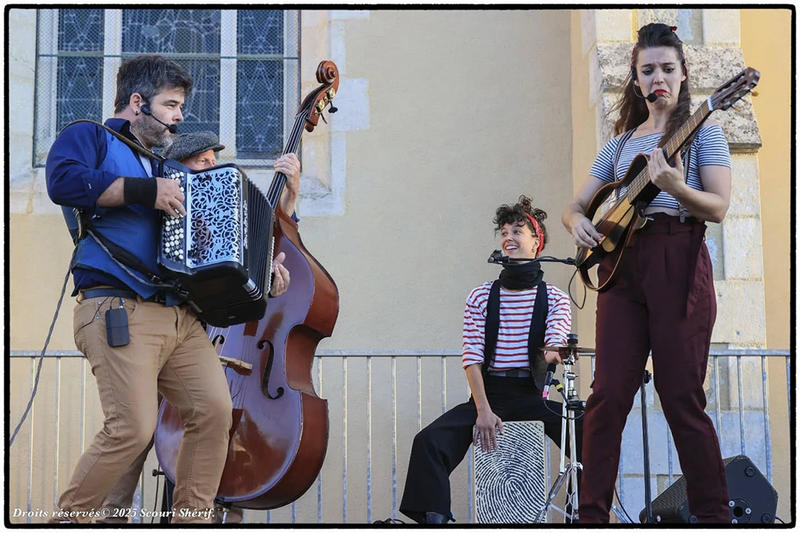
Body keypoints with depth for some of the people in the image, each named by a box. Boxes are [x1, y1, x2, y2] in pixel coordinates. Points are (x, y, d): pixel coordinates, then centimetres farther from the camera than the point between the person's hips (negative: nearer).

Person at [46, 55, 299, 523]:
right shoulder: (89, 138, 10)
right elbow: (64, 180, -14)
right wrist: (146, 191, -16)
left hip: (181, 316, 7)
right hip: (119, 310, -7)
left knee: (215, 411, -9)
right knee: (134, 427, -18)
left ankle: (192, 517, 2)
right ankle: (68, 518, 1)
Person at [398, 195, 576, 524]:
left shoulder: (554, 298, 8)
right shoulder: (481, 296, 8)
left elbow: (556, 335, -12)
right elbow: (472, 356, -1)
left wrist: (553, 351, -37)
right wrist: (483, 410, -14)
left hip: (533, 395, -1)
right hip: (489, 391, 1)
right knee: (429, 441, -23)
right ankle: (433, 517, -17)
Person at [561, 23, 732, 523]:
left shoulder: (702, 132, 8)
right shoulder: (620, 144, 21)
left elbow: (719, 206, -5)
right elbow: (575, 205, 23)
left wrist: (676, 187, -25)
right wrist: (578, 221, -2)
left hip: (678, 262, -4)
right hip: (620, 264, 4)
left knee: (682, 398, -6)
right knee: (608, 395, -2)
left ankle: (715, 515, 4)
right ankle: (592, 514, 2)